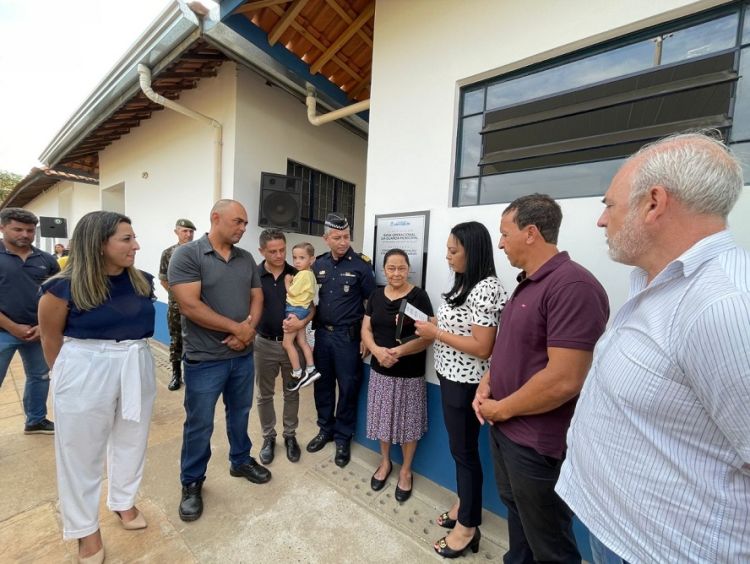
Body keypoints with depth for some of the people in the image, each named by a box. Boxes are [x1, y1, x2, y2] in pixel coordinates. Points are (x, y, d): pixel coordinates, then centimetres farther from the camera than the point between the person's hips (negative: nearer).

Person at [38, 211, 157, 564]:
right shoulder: (65, 288, -14)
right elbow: (51, 339, -2)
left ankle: (124, 502, 44)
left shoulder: (142, 282, -3)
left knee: (132, 440, 19)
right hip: (86, 372, -4)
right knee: (82, 451, 13)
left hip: (137, 367, 4)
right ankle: (84, 528, 37)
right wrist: (69, 377, 6)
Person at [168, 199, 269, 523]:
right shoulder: (187, 255, -13)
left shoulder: (246, 259, 5)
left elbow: (257, 298, 6)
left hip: (243, 355, 5)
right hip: (204, 359, -5)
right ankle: (192, 483, 36)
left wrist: (249, 330, -13)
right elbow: (190, 305, -21)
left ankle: (241, 461, 44)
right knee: (199, 424, 13)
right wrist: (238, 327, -17)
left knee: (239, 414, 22)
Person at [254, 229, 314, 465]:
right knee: (264, 394, 15)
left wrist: (304, 321, -20)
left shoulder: (297, 275, -5)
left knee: (292, 393, 15)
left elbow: (311, 306, -1)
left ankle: (290, 435, 35)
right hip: (264, 343, 0)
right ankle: (268, 437, 36)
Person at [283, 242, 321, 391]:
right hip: (302, 309, 10)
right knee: (302, 342, 13)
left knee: (287, 343, -1)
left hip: (295, 310, -10)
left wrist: (287, 282, -1)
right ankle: (310, 370, 17)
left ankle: (298, 375, 7)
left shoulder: (303, 274, -19)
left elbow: (292, 292, -16)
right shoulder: (309, 273, 11)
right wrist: (292, 282, 0)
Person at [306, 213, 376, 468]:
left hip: (348, 336, -4)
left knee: (347, 387, 8)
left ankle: (343, 437, 29)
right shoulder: (319, 264, 4)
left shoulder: (361, 264, -9)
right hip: (322, 333, 5)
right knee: (322, 384, 16)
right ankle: (325, 429, 38)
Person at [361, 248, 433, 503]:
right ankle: (385, 462, 42)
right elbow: (366, 330, 2)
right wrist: (377, 350, -18)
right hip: (379, 370, 4)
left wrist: (400, 351, -27)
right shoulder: (376, 295, 3)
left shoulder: (419, 296, -11)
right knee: (382, 418, 17)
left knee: (407, 422, 11)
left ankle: (406, 470, 36)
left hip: (410, 374, -3)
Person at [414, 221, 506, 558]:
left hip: (466, 384, -9)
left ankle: (467, 527, 30)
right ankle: (464, 504, 43)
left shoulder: (487, 289, -22)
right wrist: (430, 329, 1)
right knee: (459, 446, 22)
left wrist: (436, 334, -20)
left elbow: (482, 348, -25)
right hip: (451, 378, 9)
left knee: (465, 451, 9)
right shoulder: (465, 284, 8)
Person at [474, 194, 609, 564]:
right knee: (515, 513, 28)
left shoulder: (573, 286, -23)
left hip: (537, 442, -8)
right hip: (504, 428, 8)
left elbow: (564, 380, -28)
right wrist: (486, 384, 0)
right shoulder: (526, 282, 7)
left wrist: (502, 409, -16)